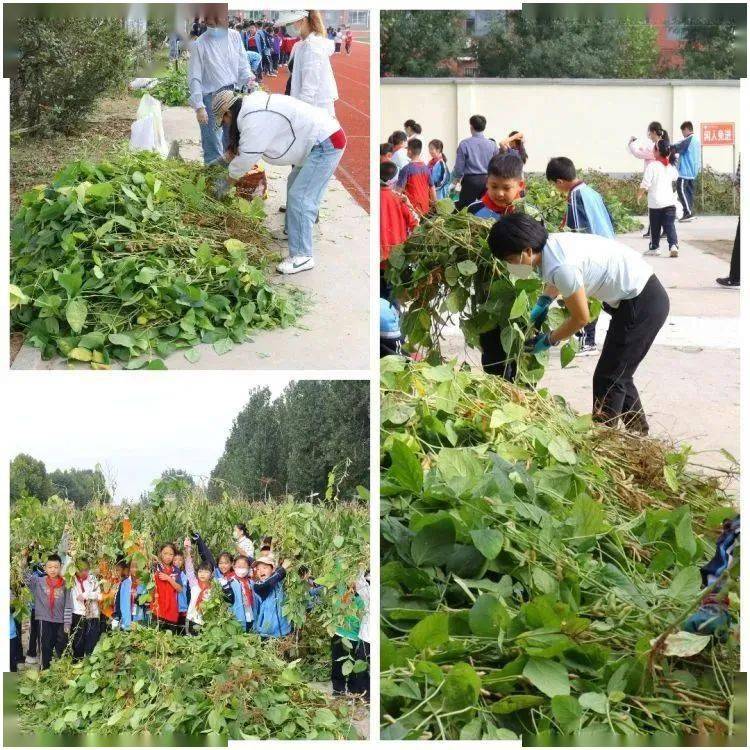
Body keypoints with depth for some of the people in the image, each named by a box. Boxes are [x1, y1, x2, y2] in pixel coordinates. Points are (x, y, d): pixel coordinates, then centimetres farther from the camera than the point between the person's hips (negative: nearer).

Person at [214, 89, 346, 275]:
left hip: (326, 145, -11)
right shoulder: (253, 105, 12)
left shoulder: (254, 120, -20)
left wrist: (232, 176, 3)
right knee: (295, 184, 26)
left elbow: (247, 156, -14)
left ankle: (302, 256, -11)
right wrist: (234, 151, 11)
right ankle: (291, 230, 41)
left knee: (300, 198, -13)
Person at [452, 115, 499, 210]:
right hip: (488, 180, 3)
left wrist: (456, 180, 14)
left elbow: (459, 166, -4)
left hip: (471, 180, -3)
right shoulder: (492, 145, 0)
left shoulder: (464, 144, -9)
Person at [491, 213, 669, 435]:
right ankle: (638, 434, 31)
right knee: (618, 373, 20)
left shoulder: (560, 267, -29)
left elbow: (581, 318, -15)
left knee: (608, 378, -4)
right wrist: (543, 303, 10)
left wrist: (549, 340, -1)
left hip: (642, 305, -10)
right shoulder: (552, 242, -2)